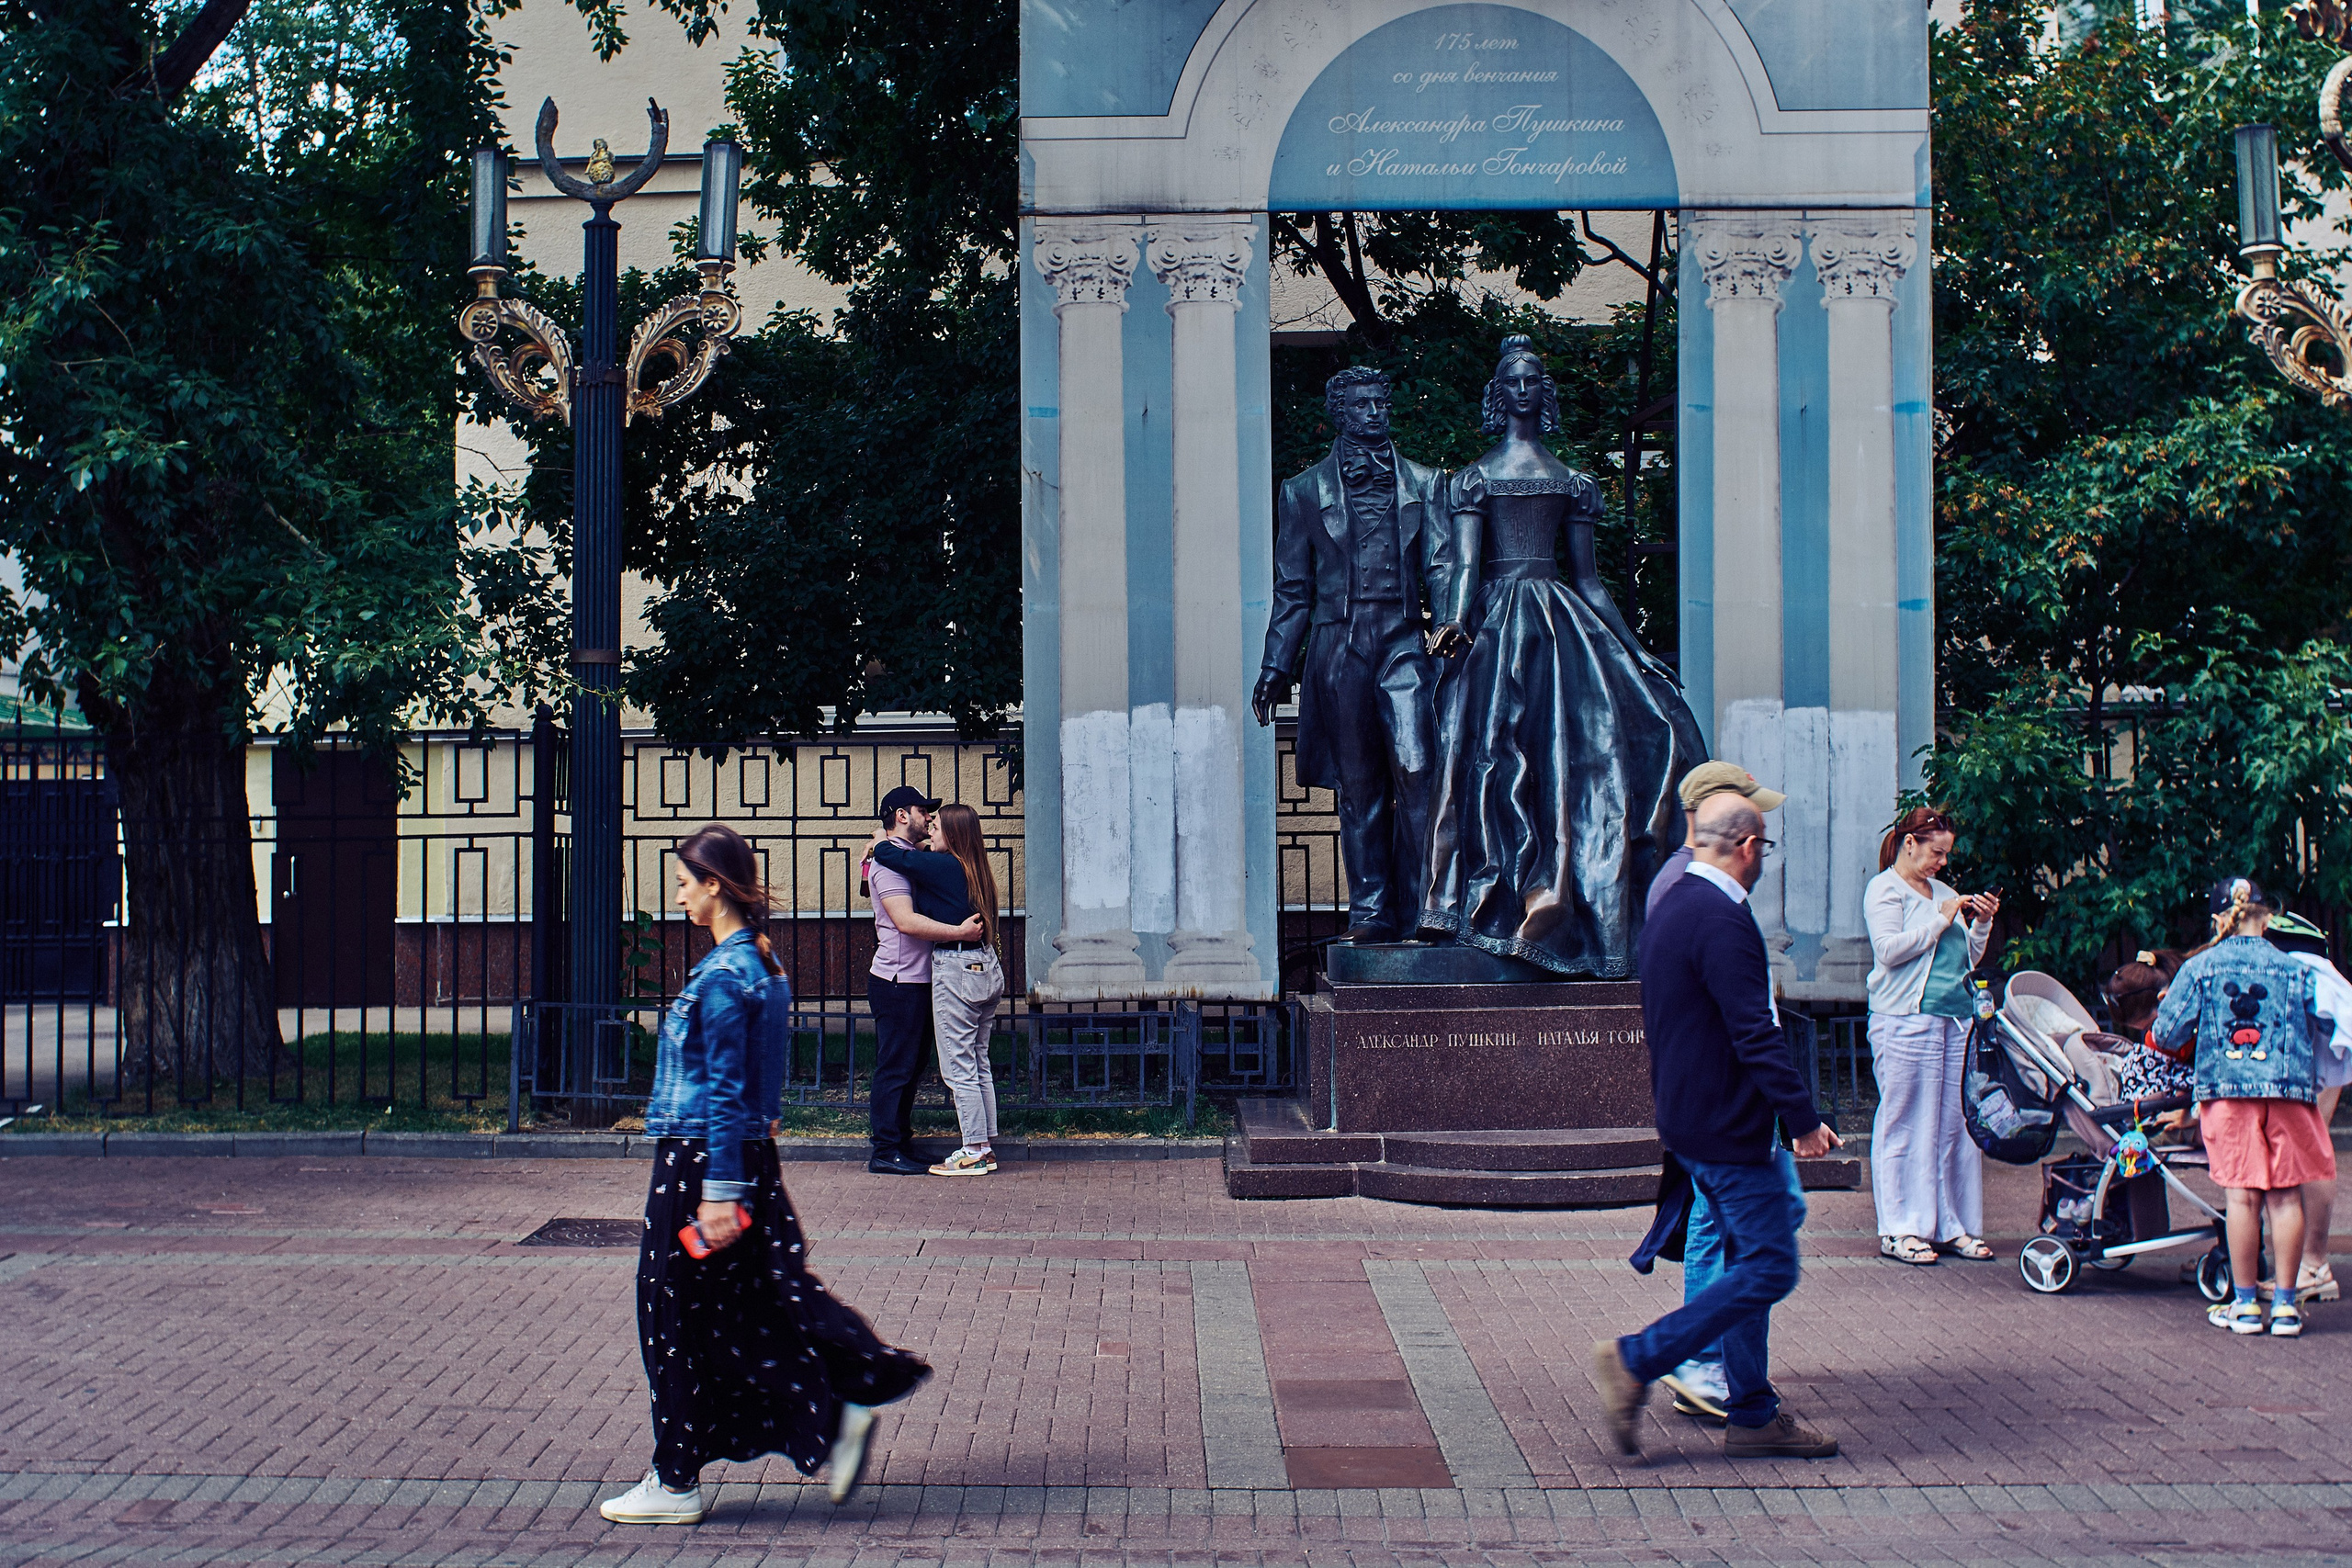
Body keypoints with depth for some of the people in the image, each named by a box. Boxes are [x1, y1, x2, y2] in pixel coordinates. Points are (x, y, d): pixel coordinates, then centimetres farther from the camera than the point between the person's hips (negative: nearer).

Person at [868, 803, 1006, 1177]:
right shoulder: (974, 870, 11)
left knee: (959, 1068, -1)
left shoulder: (942, 866, -13)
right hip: (987, 968, 9)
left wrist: (881, 842, 11)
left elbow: (889, 854, -10)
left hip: (956, 971, -9)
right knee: (978, 1064, 14)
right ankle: (986, 1147, 17)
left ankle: (974, 1152, 1)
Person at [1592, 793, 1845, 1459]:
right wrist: (1804, 1119, -19)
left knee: (1748, 1262, 15)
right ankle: (1637, 1361, -7)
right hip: (1727, 1127, -11)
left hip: (1688, 1118, 11)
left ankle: (1754, 1416, 19)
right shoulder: (1722, 919, -20)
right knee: (1768, 1270, -6)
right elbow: (1756, 1034, -24)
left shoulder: (1672, 906, 12)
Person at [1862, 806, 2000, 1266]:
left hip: (1956, 1020, 7)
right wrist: (1941, 920, -12)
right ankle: (1900, 1230, -2)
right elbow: (1890, 949, -15)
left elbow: (1969, 959, 24)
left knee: (1956, 1124, 5)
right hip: (1906, 1021, -7)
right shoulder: (1885, 889, 0)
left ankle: (1953, 1227, 11)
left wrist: (1982, 924, 8)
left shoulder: (1943, 893, 21)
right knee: (1907, 1124, -6)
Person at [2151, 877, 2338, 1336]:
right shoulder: (2295, 970, 10)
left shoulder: (2199, 968, 5)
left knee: (2242, 1195, 1)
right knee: (2285, 1195, 4)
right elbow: (2330, 1025, 15)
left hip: (2227, 1091, -1)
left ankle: (2245, 1303, 5)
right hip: (2289, 1090, 1)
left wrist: (2156, 1033, 25)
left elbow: (2169, 1033, 2)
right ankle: (2285, 1305, 7)